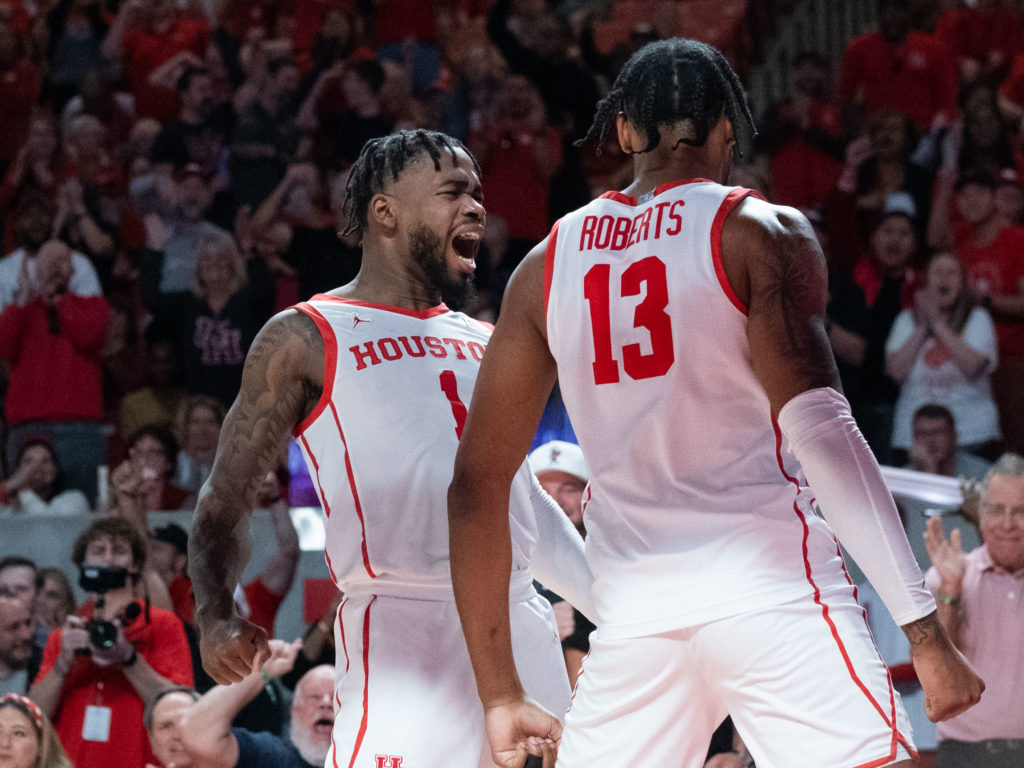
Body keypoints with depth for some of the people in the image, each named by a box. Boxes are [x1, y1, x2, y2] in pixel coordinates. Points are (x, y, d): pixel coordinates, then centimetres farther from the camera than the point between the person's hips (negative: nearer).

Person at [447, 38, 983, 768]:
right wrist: (924, 629, -15)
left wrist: (500, 693, 20)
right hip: (770, 587, -4)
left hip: (635, 611, 4)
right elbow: (816, 425, -13)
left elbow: (477, 482, 14)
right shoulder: (763, 233, 1)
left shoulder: (548, 263, 14)